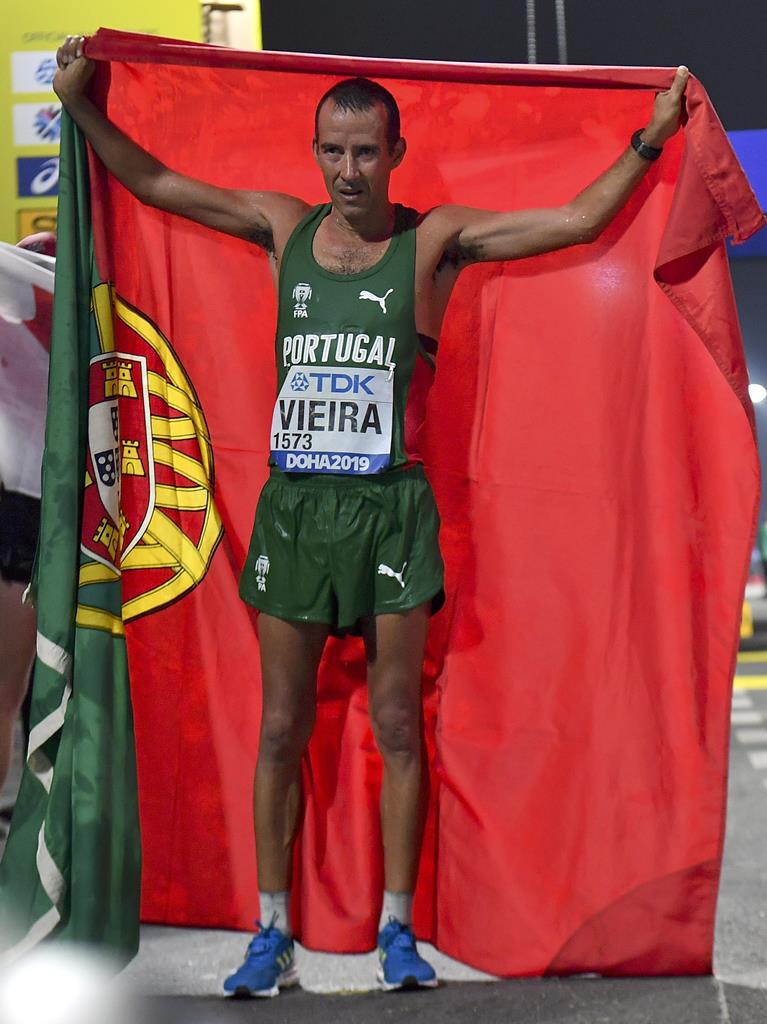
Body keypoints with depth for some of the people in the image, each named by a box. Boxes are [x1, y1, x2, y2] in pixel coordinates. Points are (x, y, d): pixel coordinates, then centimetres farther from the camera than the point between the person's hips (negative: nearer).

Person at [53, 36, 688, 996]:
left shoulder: (434, 240, 1)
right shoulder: (284, 228, 8)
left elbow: (577, 220, -2)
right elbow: (154, 183, 15)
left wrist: (652, 137, -5)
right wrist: (83, 107, 11)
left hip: (391, 505, -2)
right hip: (293, 502, 2)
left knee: (396, 725, 2)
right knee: (281, 728, 5)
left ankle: (397, 928, 13)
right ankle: (273, 933, 14)